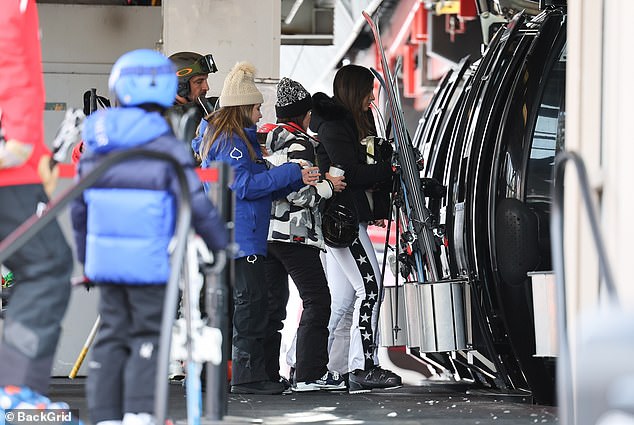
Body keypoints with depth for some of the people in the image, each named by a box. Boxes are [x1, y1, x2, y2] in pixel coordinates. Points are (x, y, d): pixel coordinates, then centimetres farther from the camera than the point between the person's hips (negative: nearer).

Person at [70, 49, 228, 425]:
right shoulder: (167, 148, -13)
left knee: (112, 337, 12)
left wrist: (86, 259, 24)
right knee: (149, 336, 4)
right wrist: (221, 244, 3)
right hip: (150, 264, -5)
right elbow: (197, 204, -13)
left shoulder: (94, 146, 4)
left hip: (105, 262, 5)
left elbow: (80, 208, 11)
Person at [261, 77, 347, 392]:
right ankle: (310, 373, -11)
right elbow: (297, 192, -19)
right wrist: (327, 186, -4)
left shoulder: (267, 140, 14)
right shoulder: (301, 143, -10)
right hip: (296, 233, -8)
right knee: (316, 299, -5)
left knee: (272, 303, 11)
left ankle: (267, 373, 10)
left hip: (266, 233, 8)